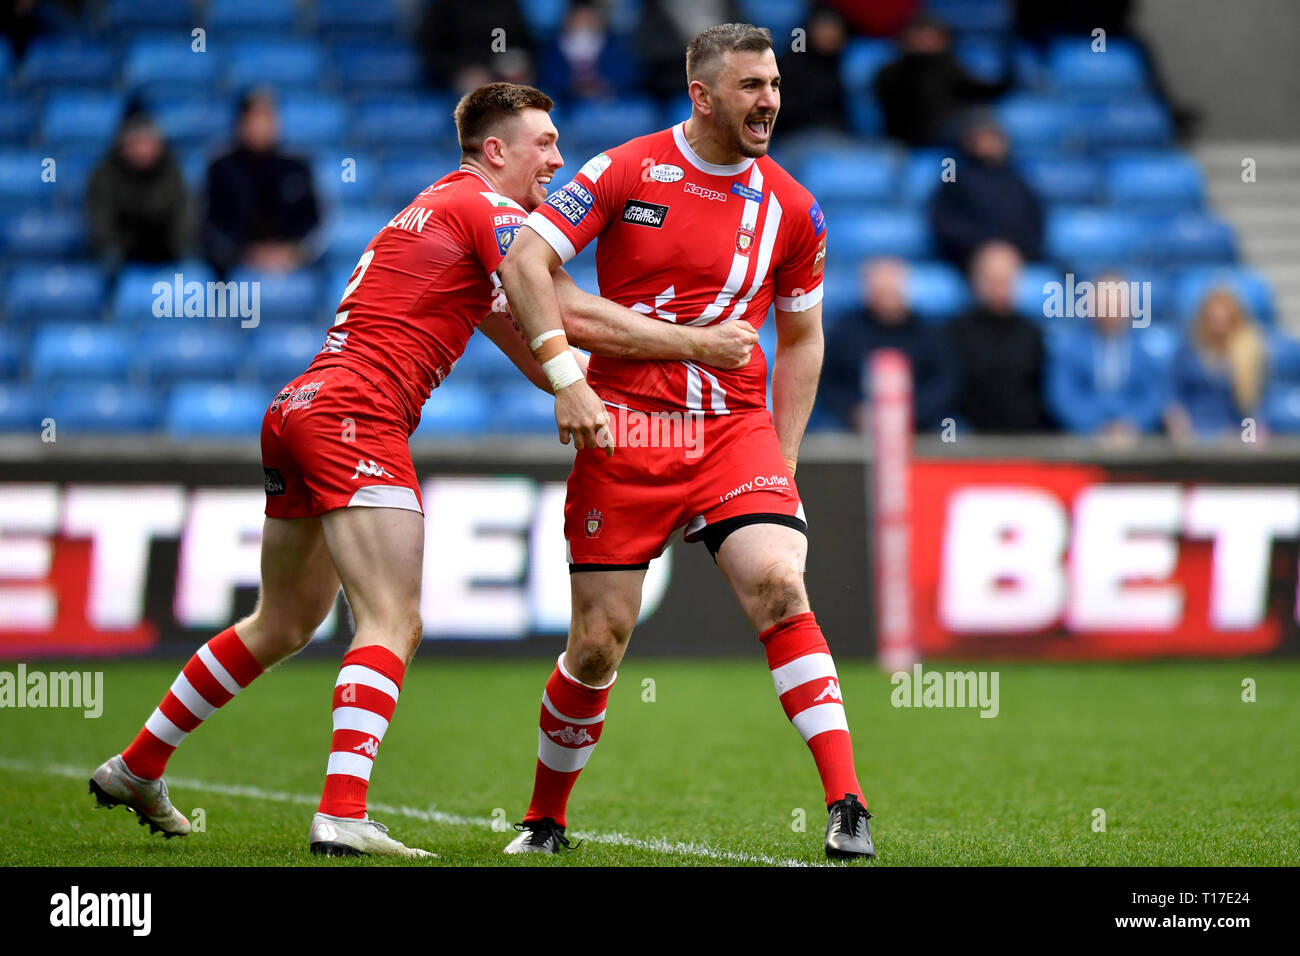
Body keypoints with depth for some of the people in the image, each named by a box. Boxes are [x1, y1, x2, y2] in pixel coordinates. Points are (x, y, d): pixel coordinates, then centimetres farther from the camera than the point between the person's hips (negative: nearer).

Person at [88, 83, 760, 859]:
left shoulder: (443, 207, 25)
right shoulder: (485, 210, -5)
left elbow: (534, 352, 27)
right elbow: (572, 316, -14)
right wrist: (695, 344, -9)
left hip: (300, 411, 10)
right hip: (356, 417, -10)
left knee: (281, 627, 22)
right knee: (394, 627, -14)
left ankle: (137, 767, 30)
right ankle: (343, 816, -25)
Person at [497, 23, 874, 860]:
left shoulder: (792, 210, 5)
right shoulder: (626, 172, -3)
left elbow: (801, 337, 16)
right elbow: (526, 260, -7)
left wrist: (784, 457, 7)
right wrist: (565, 373, -18)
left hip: (735, 426, 1)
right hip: (623, 427, -1)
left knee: (778, 582, -22)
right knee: (599, 641, -1)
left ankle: (847, 807, -22)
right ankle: (544, 822, 22)